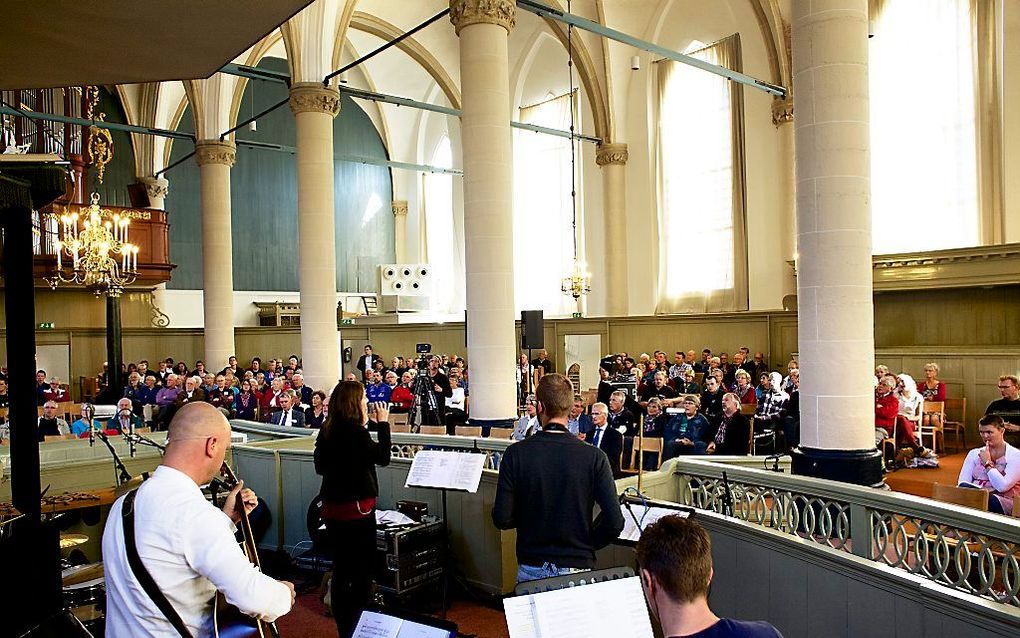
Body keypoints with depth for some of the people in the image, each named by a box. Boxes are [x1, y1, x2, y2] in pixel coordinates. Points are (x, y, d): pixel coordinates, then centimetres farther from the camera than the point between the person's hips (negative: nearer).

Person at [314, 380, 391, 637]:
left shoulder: (327, 430, 3)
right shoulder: (355, 432, -20)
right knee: (363, 571, 5)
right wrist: (383, 424, -2)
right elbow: (383, 457, -13)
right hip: (356, 508, -8)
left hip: (332, 508, 8)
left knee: (341, 570, 15)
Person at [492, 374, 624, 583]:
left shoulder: (516, 454, -11)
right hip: (577, 567, 0)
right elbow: (614, 522, -14)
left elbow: (502, 518, -9)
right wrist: (587, 544, 4)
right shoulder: (594, 457, -12)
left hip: (531, 568, 1)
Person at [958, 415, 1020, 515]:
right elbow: (962, 483, 3)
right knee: (964, 488, -34)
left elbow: (1002, 486, -12)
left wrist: (987, 464, -4)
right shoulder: (974, 453, 15)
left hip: (1002, 502, -3)